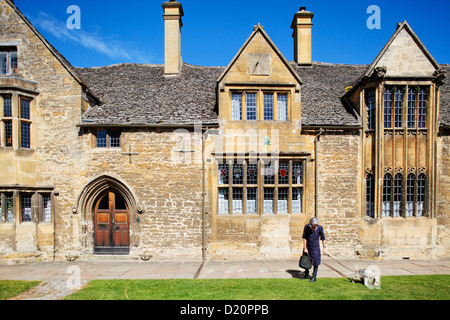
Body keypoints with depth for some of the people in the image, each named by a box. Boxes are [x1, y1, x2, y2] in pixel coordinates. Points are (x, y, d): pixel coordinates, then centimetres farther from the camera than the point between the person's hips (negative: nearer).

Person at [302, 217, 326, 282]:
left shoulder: (320, 228, -17)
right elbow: (304, 237, -10)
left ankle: (314, 277, 12)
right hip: (307, 246, 2)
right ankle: (306, 275, 31)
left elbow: (323, 238, -5)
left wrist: (324, 247, -6)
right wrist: (305, 248, -10)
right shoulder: (306, 227, -16)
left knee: (315, 262, 0)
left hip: (315, 248, -2)